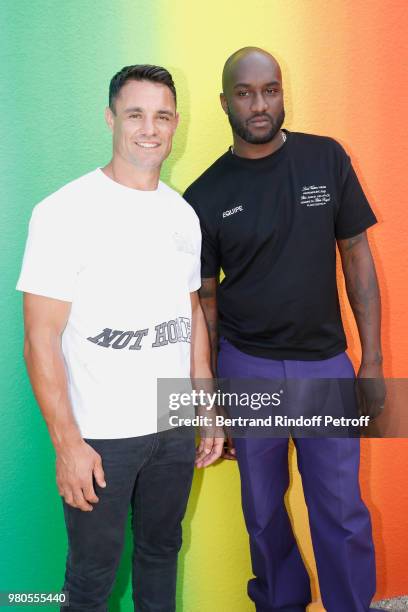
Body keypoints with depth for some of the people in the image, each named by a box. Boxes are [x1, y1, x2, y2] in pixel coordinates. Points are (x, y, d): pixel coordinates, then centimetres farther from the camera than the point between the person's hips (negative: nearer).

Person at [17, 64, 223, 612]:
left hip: (174, 427, 6)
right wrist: (67, 443, -16)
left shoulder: (183, 213, 6)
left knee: (162, 550, 21)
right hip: (99, 438, -5)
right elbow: (41, 337, -14)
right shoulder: (66, 212, -13)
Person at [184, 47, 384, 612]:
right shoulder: (205, 196, -3)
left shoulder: (327, 158, -2)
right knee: (262, 508, 14)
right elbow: (205, 299, 2)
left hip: (327, 363, 0)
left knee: (342, 511, 5)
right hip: (248, 367, 0)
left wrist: (372, 359, -1)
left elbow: (356, 256, 3)